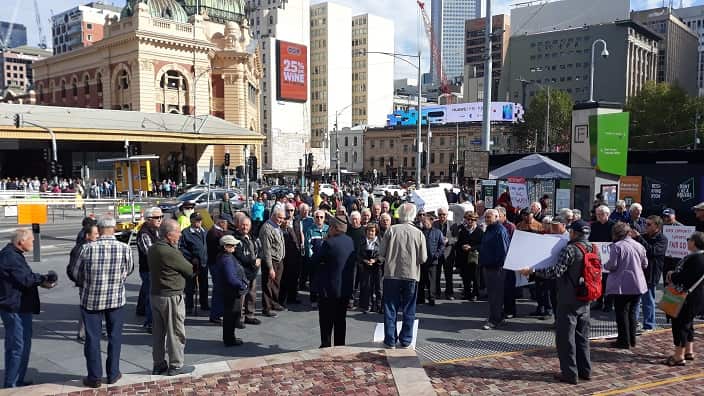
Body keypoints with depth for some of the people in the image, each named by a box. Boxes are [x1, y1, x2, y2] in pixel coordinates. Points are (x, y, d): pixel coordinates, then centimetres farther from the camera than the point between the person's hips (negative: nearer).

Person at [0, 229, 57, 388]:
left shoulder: (13, 254, 15)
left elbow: (26, 276, 16)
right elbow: (26, 279, -23)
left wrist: (41, 279, 0)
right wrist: (43, 278, -6)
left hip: (19, 307, 11)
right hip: (15, 308, -11)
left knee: (23, 345, 18)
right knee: (17, 347, -4)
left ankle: (17, 381, 29)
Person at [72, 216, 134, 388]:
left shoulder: (88, 248, -13)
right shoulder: (125, 248, -12)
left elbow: (76, 274, -1)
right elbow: (129, 270, 5)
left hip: (91, 299, 0)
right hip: (117, 299, 1)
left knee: (93, 338, 10)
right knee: (114, 337, 14)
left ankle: (95, 377, 17)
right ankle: (113, 374, 22)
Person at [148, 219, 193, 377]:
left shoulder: (152, 249, 5)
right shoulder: (171, 252, -22)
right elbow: (190, 270, -14)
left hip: (155, 294, 8)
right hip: (172, 296, -8)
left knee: (158, 331, 16)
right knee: (175, 332, 4)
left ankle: (158, 365, 26)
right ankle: (175, 365, 12)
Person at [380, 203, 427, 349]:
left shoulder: (392, 230, -6)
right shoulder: (419, 233, -5)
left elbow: (381, 252, -4)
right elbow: (423, 258, -4)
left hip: (391, 273, 0)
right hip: (411, 275, 0)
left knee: (390, 308, 8)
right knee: (409, 310, 12)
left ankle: (390, 340, 12)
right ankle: (405, 340, 16)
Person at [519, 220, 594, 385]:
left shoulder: (570, 249, -18)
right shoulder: (592, 249, 6)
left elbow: (556, 271, -26)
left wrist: (532, 271, -22)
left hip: (569, 300, -8)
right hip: (585, 300, 8)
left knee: (565, 337, 1)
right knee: (582, 336, 17)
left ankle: (569, 373, 6)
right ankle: (585, 370, 25)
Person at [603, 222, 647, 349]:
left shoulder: (616, 246, -13)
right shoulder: (639, 246, 5)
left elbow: (612, 265, -16)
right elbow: (645, 264, 12)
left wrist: (605, 265, 4)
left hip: (622, 285, -6)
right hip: (637, 284, 6)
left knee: (622, 313, 3)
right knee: (632, 312, 16)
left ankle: (624, 341, 6)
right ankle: (632, 339, 23)